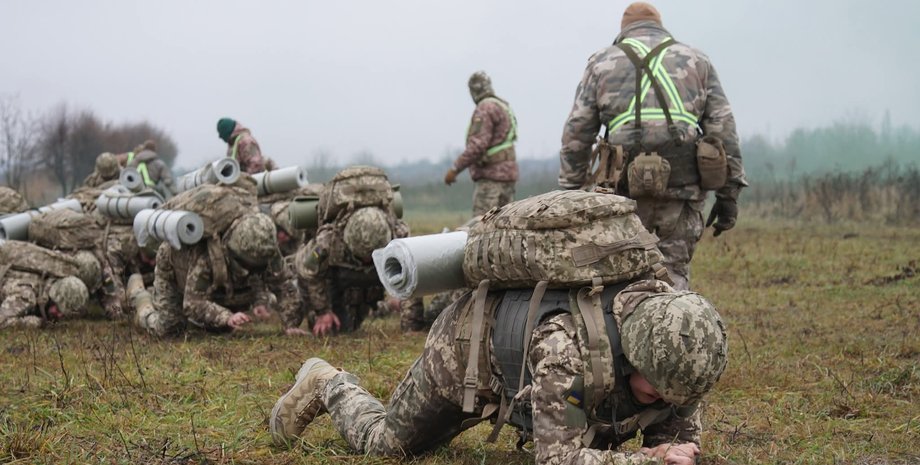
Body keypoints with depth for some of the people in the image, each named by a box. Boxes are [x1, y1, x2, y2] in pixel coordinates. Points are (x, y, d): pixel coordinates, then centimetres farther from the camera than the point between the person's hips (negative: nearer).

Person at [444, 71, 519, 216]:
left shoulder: (485, 108, -12)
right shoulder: (504, 106, 17)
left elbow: (478, 145, -20)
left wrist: (455, 168, -17)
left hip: (491, 176, -10)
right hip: (507, 173, 10)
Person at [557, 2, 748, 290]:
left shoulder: (601, 63, 16)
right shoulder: (697, 61, 18)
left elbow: (576, 134, 10)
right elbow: (723, 127, 9)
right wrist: (729, 193, 10)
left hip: (626, 189, -1)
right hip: (683, 188, 1)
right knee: (674, 274, 6)